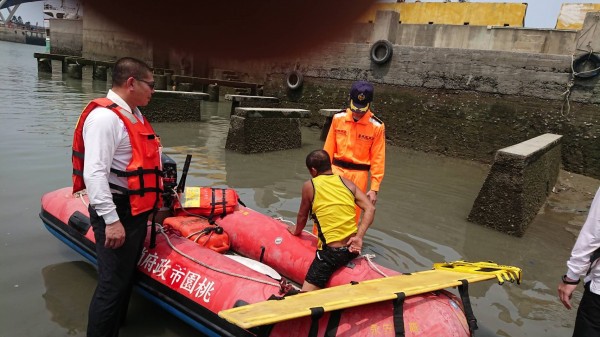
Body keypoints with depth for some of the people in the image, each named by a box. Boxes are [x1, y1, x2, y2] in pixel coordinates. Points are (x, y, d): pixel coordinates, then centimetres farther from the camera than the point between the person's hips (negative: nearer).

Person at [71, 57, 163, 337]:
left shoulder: (133, 115, 12)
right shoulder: (104, 116, -19)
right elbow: (94, 173, -26)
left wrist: (153, 200, 25)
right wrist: (111, 220, -27)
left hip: (136, 210, 10)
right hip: (116, 212, -10)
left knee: (126, 278, 21)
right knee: (112, 285, -3)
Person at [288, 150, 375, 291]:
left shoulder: (309, 185, -2)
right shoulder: (348, 183, 8)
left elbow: (302, 216, 9)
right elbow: (370, 209, -1)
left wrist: (296, 230, 29)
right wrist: (359, 237, -3)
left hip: (331, 253, -6)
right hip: (353, 247, 6)